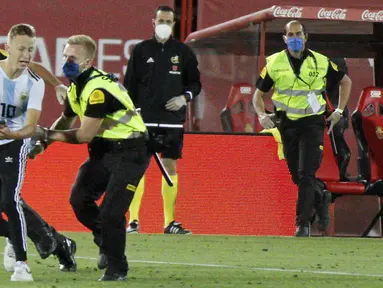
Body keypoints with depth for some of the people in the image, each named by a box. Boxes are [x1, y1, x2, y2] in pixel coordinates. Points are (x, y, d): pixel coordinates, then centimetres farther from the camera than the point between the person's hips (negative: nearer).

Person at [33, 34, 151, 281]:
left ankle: (117, 269, 4)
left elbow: (85, 135, -21)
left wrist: (50, 134, -11)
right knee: (79, 199, -2)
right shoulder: (76, 87, 6)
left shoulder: (98, 89, -25)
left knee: (110, 213, -13)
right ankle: (107, 242, 22)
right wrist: (45, 138, 4)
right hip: (103, 150, 9)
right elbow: (66, 120, 22)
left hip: (130, 152, -9)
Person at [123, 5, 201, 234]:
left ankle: (170, 222, 6)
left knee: (170, 166, 2)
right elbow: (130, 85, 6)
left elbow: (195, 83, 13)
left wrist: (185, 97, -7)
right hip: (144, 120, -1)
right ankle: (133, 221, -1)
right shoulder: (141, 50, 5)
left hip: (173, 120, 1)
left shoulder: (183, 52, 7)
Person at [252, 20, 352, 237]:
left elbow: (346, 82, 15)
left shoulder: (321, 62, 0)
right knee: (297, 176, 9)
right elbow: (259, 95, 8)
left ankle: (303, 223, -9)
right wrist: (262, 115, -11)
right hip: (287, 125, 2)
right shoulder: (275, 63, 1)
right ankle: (321, 197, 39)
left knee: (306, 175, -14)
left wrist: (339, 111, 8)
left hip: (312, 124, -2)